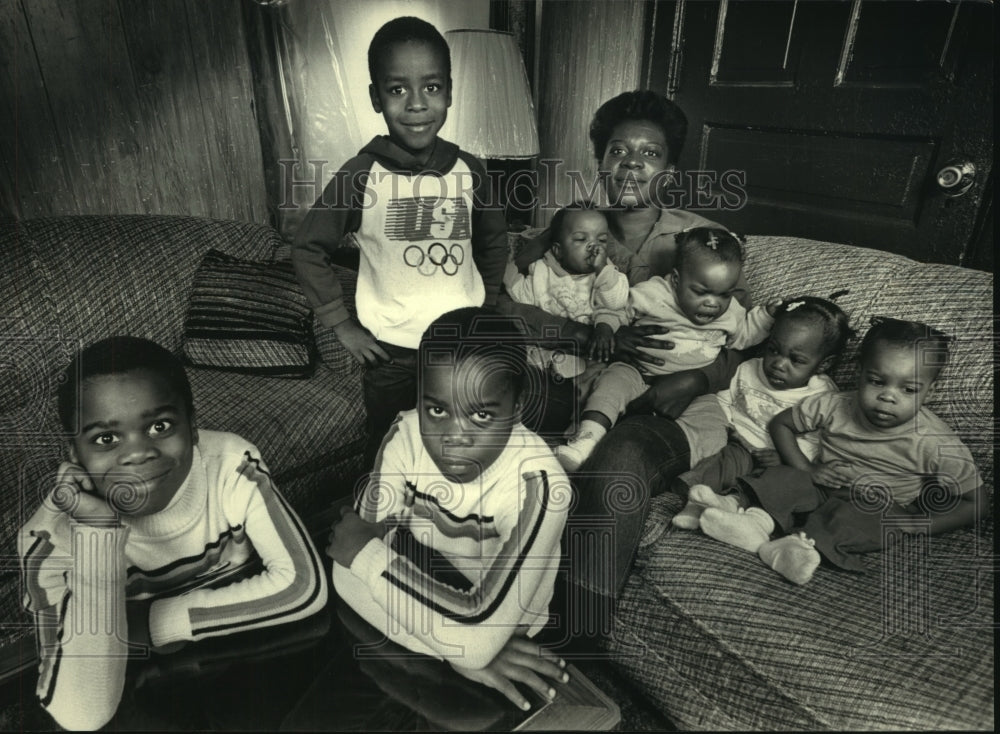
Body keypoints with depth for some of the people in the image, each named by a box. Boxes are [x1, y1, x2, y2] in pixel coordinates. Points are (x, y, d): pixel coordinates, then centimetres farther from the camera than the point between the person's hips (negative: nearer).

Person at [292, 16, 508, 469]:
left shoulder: (468, 171, -4)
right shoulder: (362, 175, -12)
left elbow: (493, 241, 12)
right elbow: (308, 249, -4)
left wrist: (487, 305, 8)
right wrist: (341, 324, -6)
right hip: (390, 353, -2)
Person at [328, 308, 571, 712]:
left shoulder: (535, 483, -31)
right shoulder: (407, 435, -21)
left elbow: (479, 636, -34)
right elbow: (351, 568, -21)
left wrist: (365, 552, -27)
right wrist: (464, 647, -27)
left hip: (505, 629, -4)